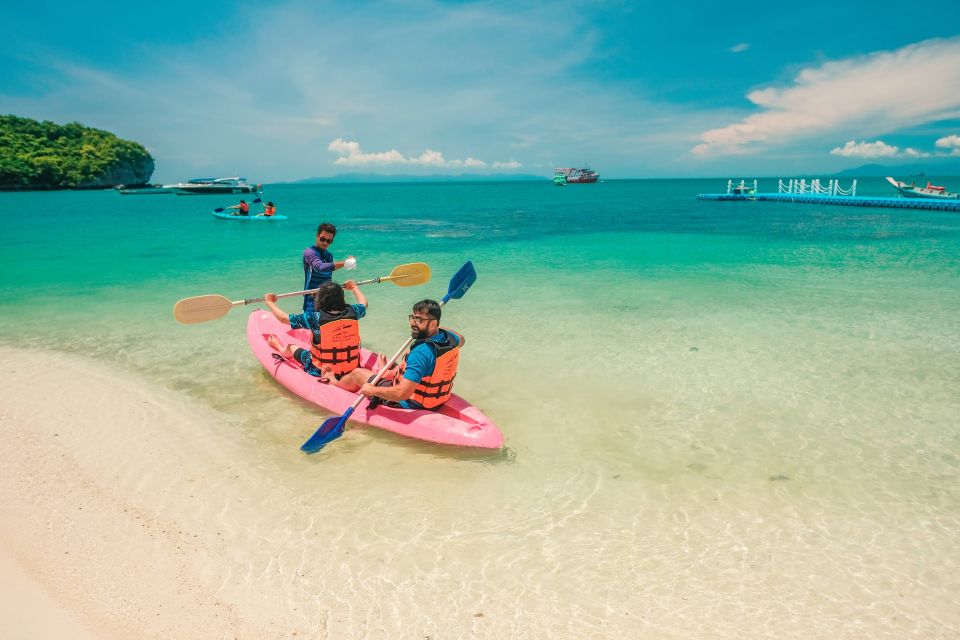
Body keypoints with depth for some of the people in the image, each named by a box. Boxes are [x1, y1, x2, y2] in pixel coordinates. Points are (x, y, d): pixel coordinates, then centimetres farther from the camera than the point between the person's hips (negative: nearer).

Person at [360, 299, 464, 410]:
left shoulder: (421, 352, -36)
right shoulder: (451, 338, -13)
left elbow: (402, 393, -40)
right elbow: (461, 340, 16)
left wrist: (373, 390, -25)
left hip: (412, 405, -7)